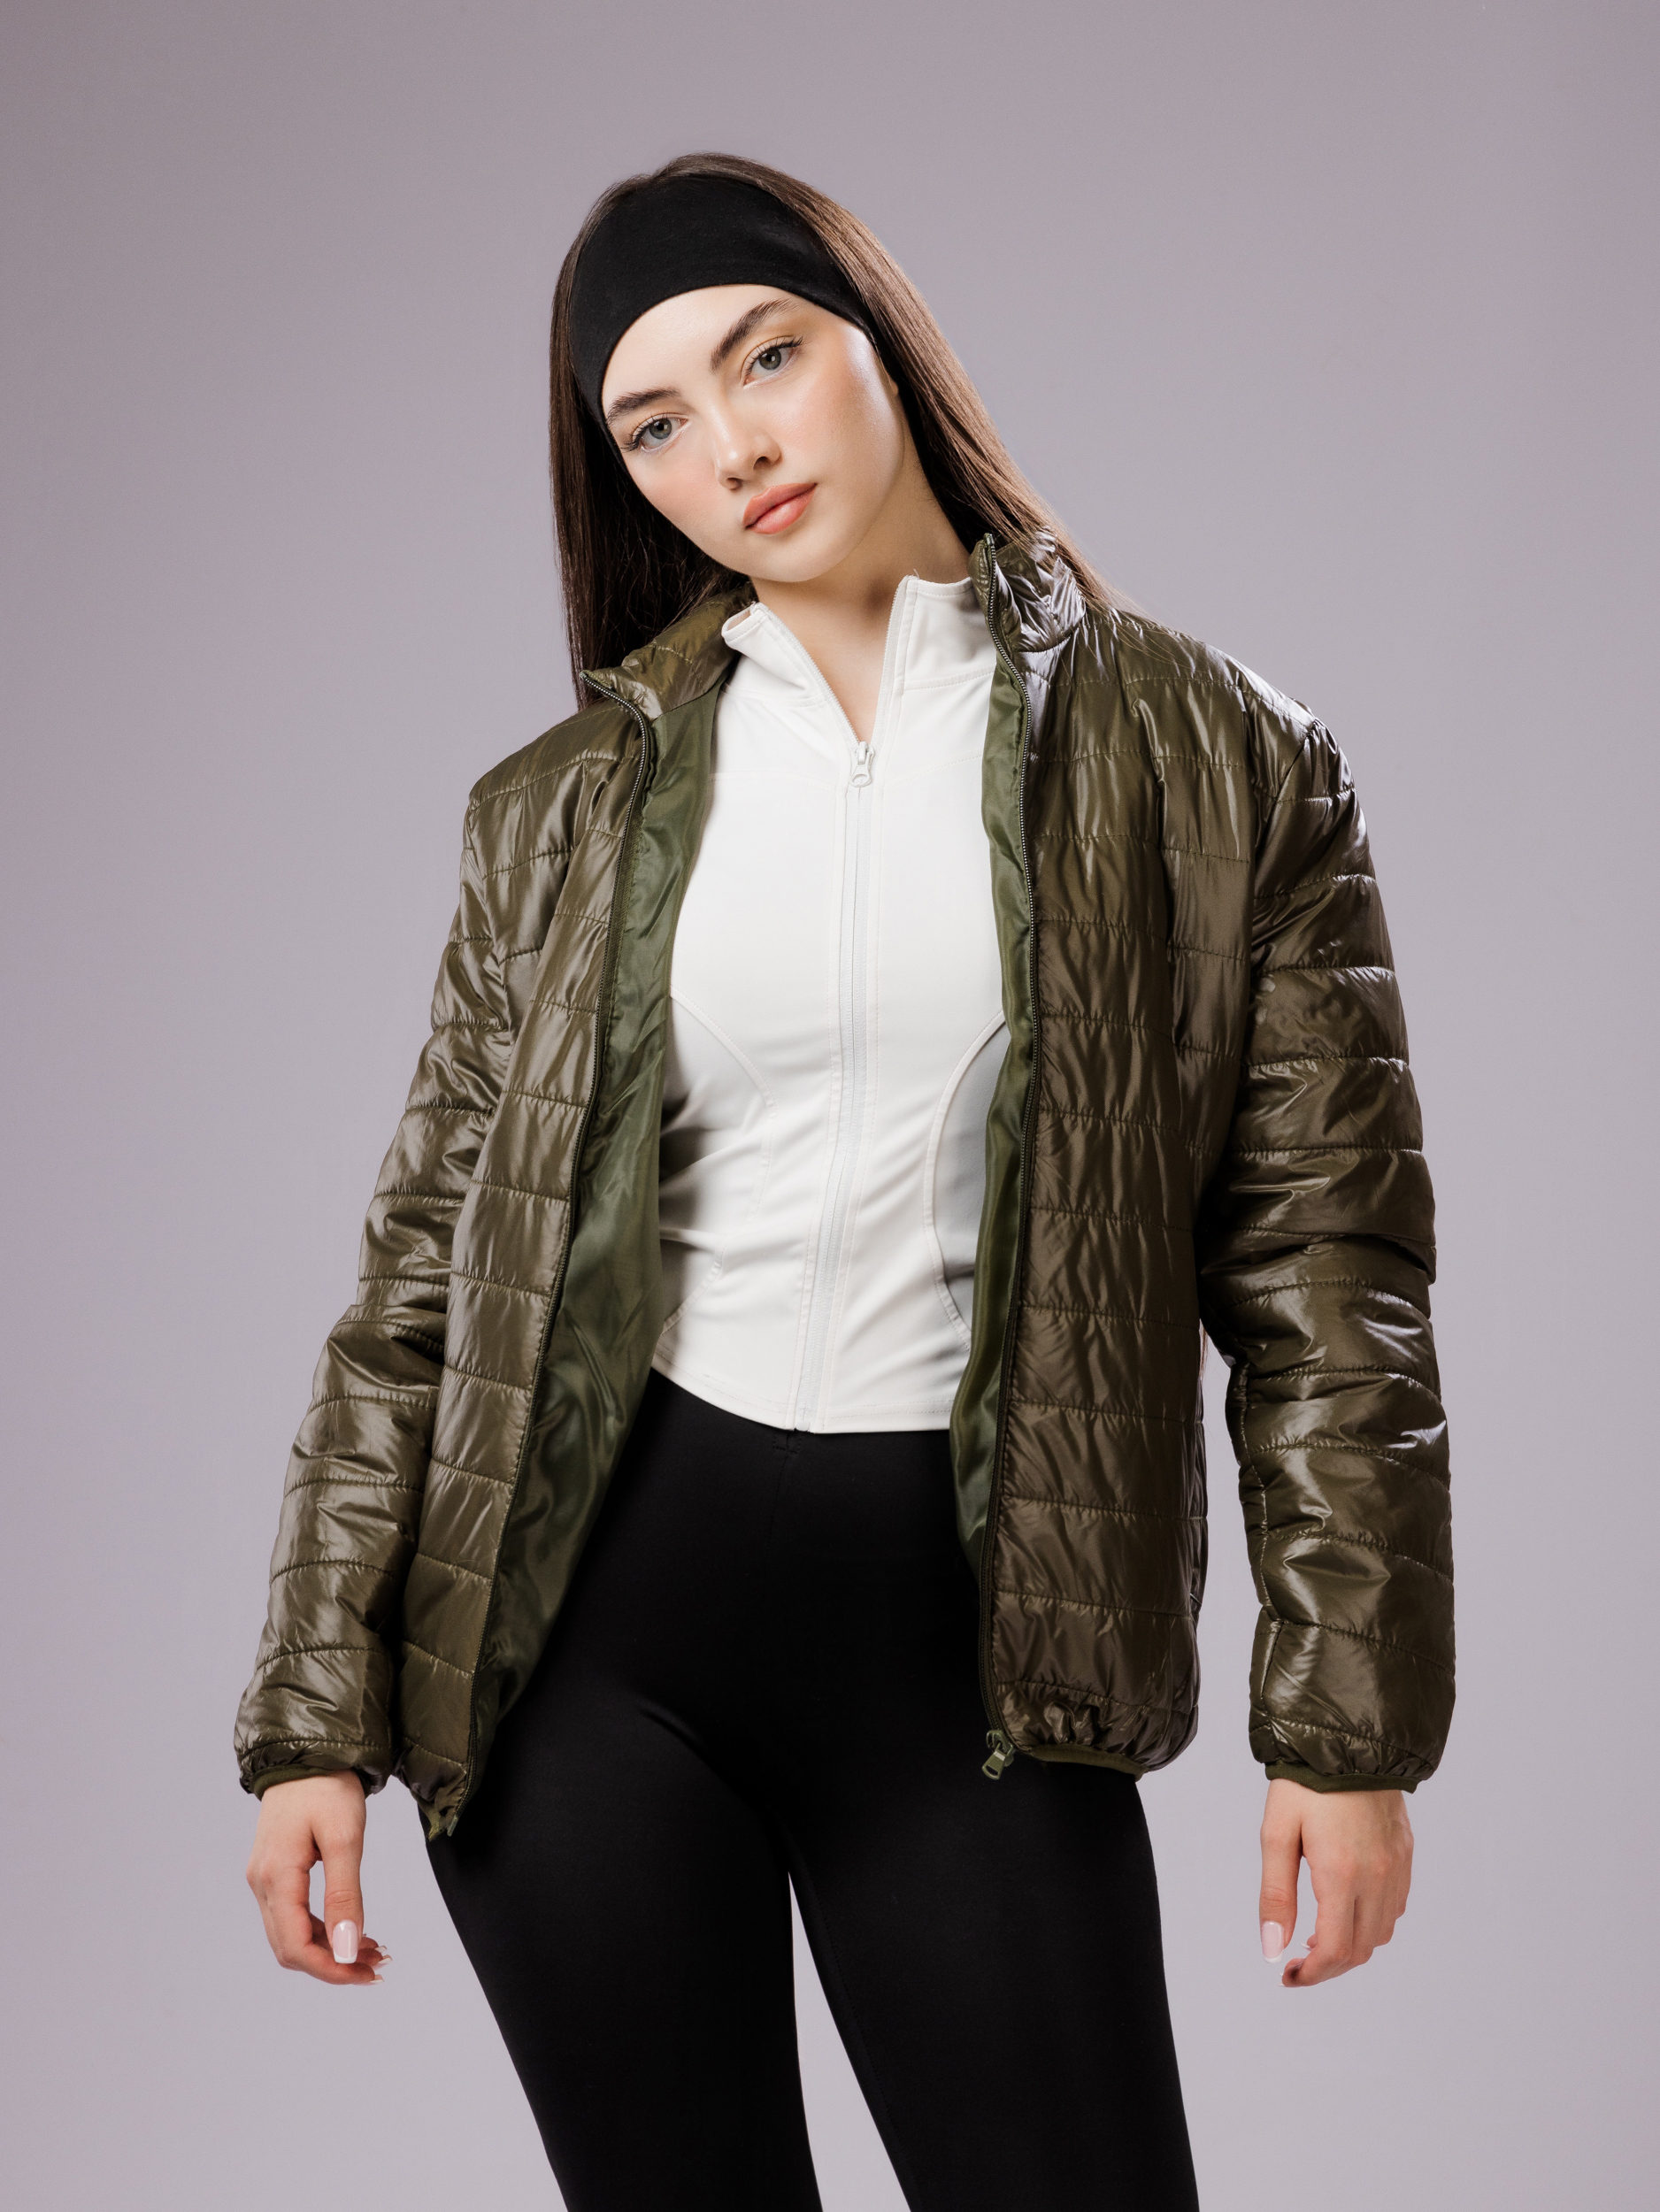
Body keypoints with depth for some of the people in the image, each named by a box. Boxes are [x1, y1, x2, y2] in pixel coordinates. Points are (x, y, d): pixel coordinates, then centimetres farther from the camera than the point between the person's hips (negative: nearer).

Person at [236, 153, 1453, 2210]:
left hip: (969, 1647, -1)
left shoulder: (1211, 763, 1)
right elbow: (427, 1268, 7)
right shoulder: (566, 808, 6)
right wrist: (314, 1720, 4)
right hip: (590, 1623, 2)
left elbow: (1320, 1262, 1)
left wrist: (1351, 1723, -2)